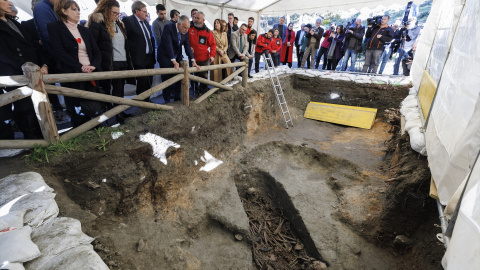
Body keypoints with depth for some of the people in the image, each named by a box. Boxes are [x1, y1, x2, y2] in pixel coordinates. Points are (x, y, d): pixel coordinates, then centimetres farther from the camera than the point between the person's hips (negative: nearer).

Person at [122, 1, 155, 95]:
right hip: (140, 58, -7)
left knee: (149, 82, 12)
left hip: (150, 58, 7)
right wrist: (130, 57, -13)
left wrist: (153, 54, 16)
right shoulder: (128, 20, -7)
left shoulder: (145, 22, 16)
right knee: (142, 82, -5)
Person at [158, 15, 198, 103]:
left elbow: (187, 46, -3)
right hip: (166, 57, -5)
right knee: (167, 79, 0)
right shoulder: (168, 28, -20)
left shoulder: (185, 32, -3)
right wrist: (174, 61, -34)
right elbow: (168, 45, -28)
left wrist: (193, 60, -12)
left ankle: (177, 98, 22)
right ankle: (167, 100, 12)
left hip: (177, 57, 6)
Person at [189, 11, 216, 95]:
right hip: (193, 58, 1)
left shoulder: (207, 31, -1)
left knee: (203, 76, 7)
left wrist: (212, 55, -12)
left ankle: (203, 91, 21)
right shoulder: (190, 29, 0)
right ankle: (195, 91, 20)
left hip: (204, 59, -1)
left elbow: (213, 44, 0)